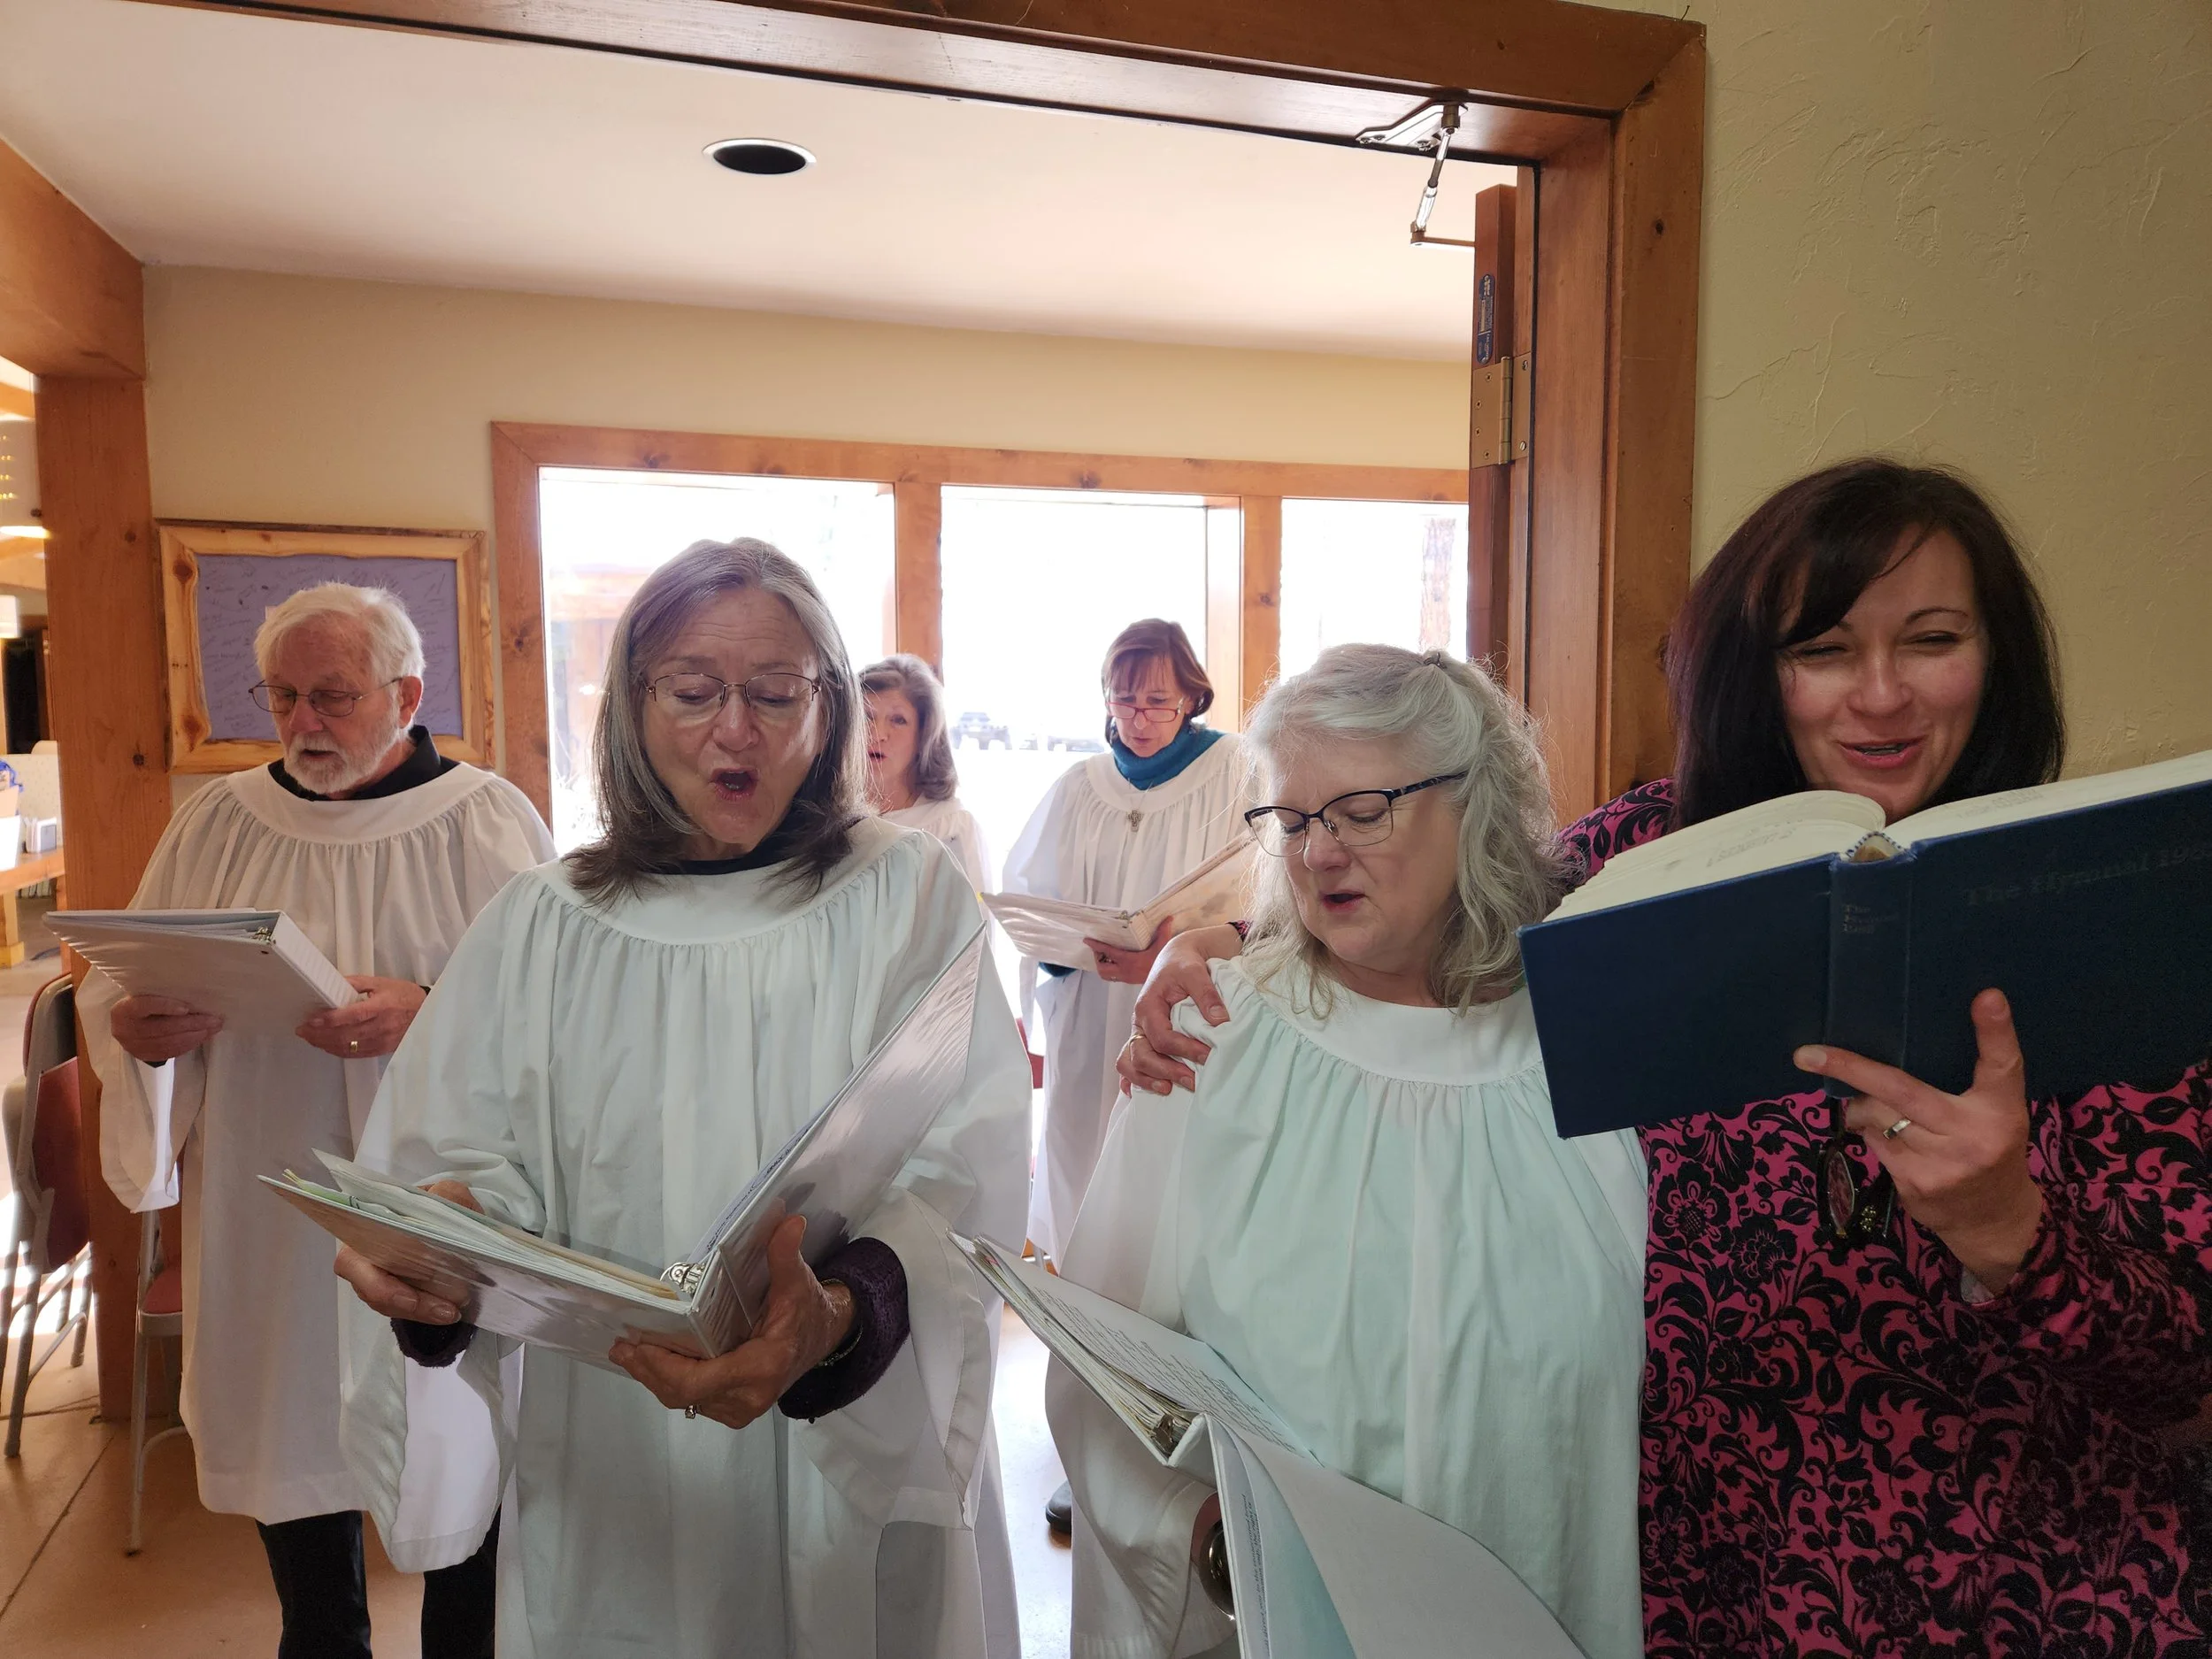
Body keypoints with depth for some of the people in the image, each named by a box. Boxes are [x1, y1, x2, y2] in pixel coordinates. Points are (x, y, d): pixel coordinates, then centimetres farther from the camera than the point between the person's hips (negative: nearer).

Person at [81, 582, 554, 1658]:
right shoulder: (215, 822, 6)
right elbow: (114, 995, 9)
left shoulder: (485, 823, -6)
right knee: (290, 1443, 17)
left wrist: (427, 1013, -28)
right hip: (263, 1221, 4)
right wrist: (137, 1028, -13)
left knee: (454, 1454, 8)